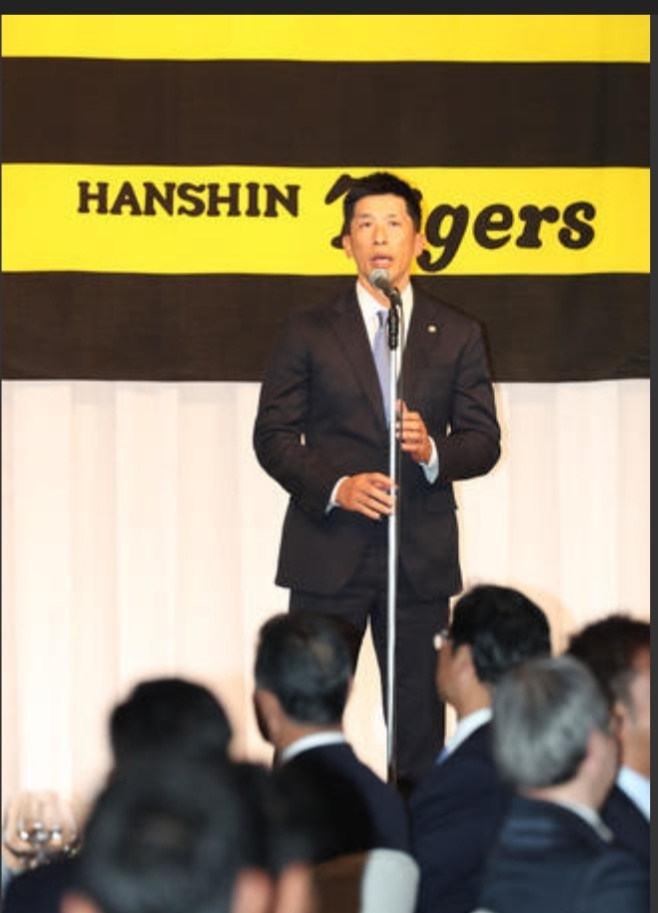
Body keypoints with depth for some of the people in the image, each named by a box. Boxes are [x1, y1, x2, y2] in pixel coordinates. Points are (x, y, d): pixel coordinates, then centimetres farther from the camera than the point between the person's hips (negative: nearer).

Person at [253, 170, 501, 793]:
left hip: (422, 555, 1)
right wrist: (336, 487, -15)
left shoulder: (458, 336, 10)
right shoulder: (307, 333, 6)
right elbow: (273, 436, 1)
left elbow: (484, 441, 6)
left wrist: (432, 451, -16)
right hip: (329, 552, -1)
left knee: (420, 719, 2)